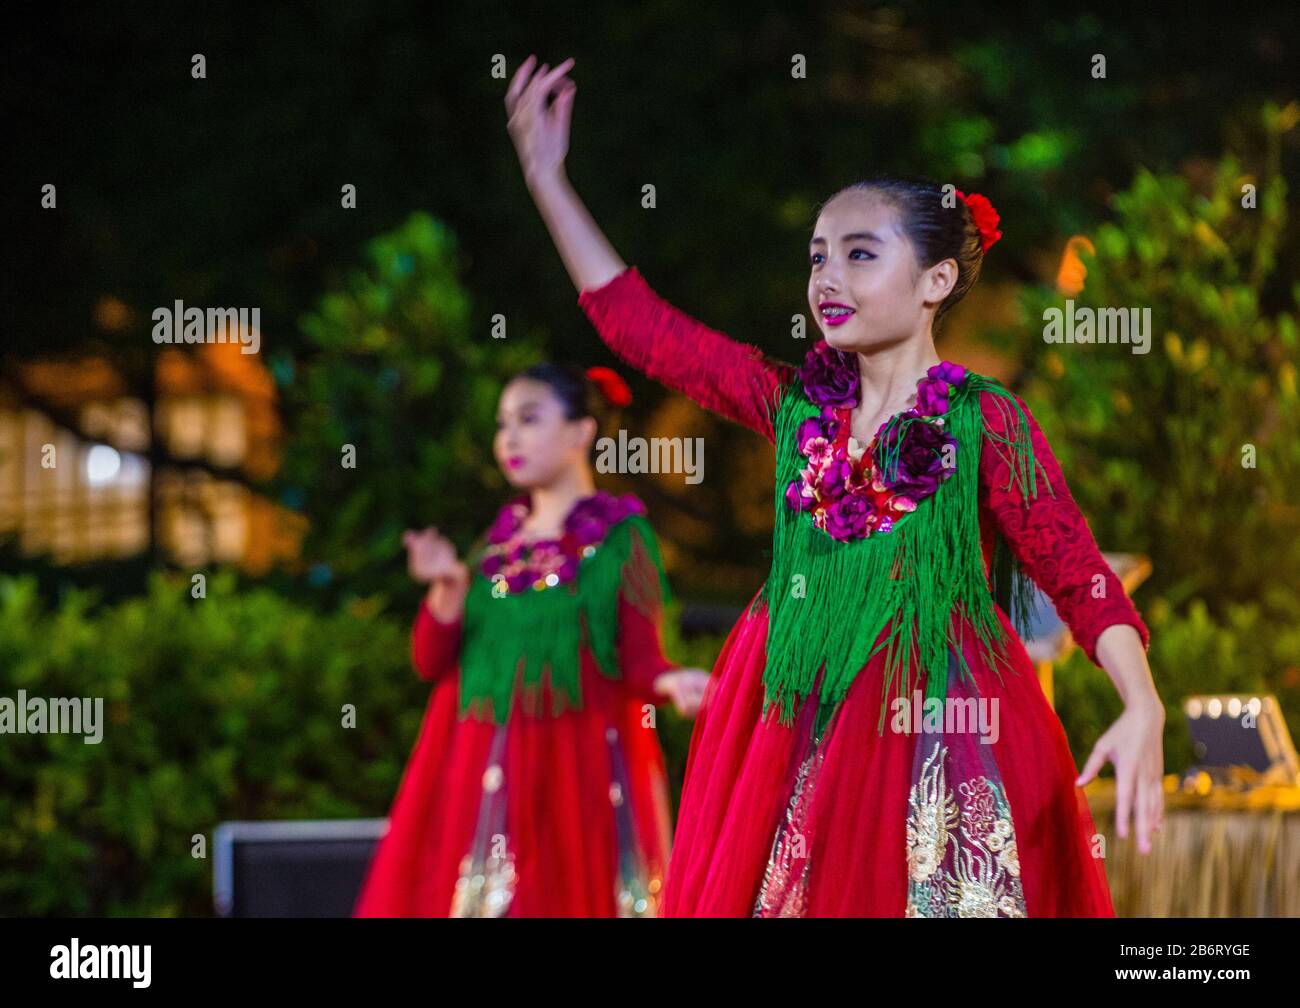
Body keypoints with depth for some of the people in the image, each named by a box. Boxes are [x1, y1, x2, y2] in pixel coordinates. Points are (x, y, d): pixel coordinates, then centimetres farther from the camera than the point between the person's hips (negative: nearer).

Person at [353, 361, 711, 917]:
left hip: (576, 766, -4)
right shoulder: (496, 543, 14)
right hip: (477, 772, 5)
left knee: (564, 898, -8)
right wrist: (449, 588, -7)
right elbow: (431, 661, 10)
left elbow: (639, 655, -7)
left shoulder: (620, 535, 1)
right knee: (477, 897, 0)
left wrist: (670, 681, -28)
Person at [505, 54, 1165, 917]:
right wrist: (547, 179, 13)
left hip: (937, 738, -4)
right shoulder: (796, 403, 9)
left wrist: (1143, 708, -23)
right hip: (802, 734, 4)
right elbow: (640, 325, 13)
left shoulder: (986, 422, -4)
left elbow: (1081, 578, -7)